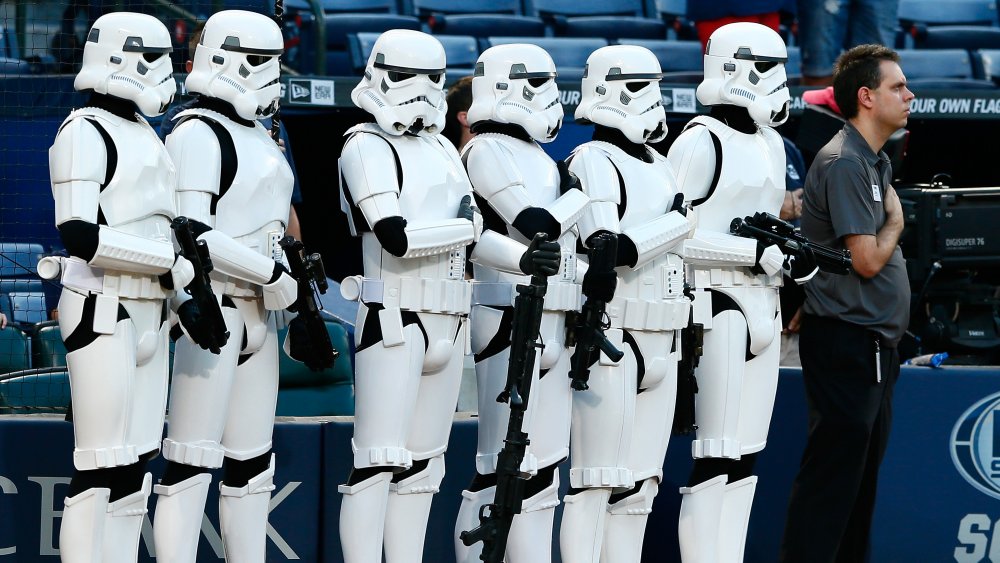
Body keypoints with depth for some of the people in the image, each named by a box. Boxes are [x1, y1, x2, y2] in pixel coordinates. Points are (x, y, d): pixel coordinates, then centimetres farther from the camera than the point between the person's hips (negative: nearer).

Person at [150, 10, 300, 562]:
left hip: (255, 311, 10)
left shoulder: (255, 136, 19)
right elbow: (191, 232, -21)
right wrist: (272, 274, -17)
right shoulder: (198, 134, -11)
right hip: (209, 308, -10)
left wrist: (299, 313, 20)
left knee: (251, 463, 11)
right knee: (194, 457, -11)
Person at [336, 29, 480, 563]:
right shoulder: (367, 148, -7)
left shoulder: (444, 150, 20)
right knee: (379, 462, -12)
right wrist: (464, 225, -6)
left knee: (422, 465, 9)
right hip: (392, 320, -8)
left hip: (447, 325, 8)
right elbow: (396, 237, -19)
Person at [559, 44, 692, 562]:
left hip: (660, 345, 9)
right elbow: (608, 252, -23)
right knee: (595, 482, -8)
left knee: (638, 484, 9)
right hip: (612, 342, -9)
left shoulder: (661, 167, 17)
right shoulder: (594, 161, -11)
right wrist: (679, 219, -15)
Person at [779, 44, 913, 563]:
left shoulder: (878, 163, 16)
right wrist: (895, 221, -2)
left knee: (862, 475, 14)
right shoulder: (843, 163, -15)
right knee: (832, 476, -10)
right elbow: (868, 258, -19)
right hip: (845, 341, -10)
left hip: (874, 345, 10)